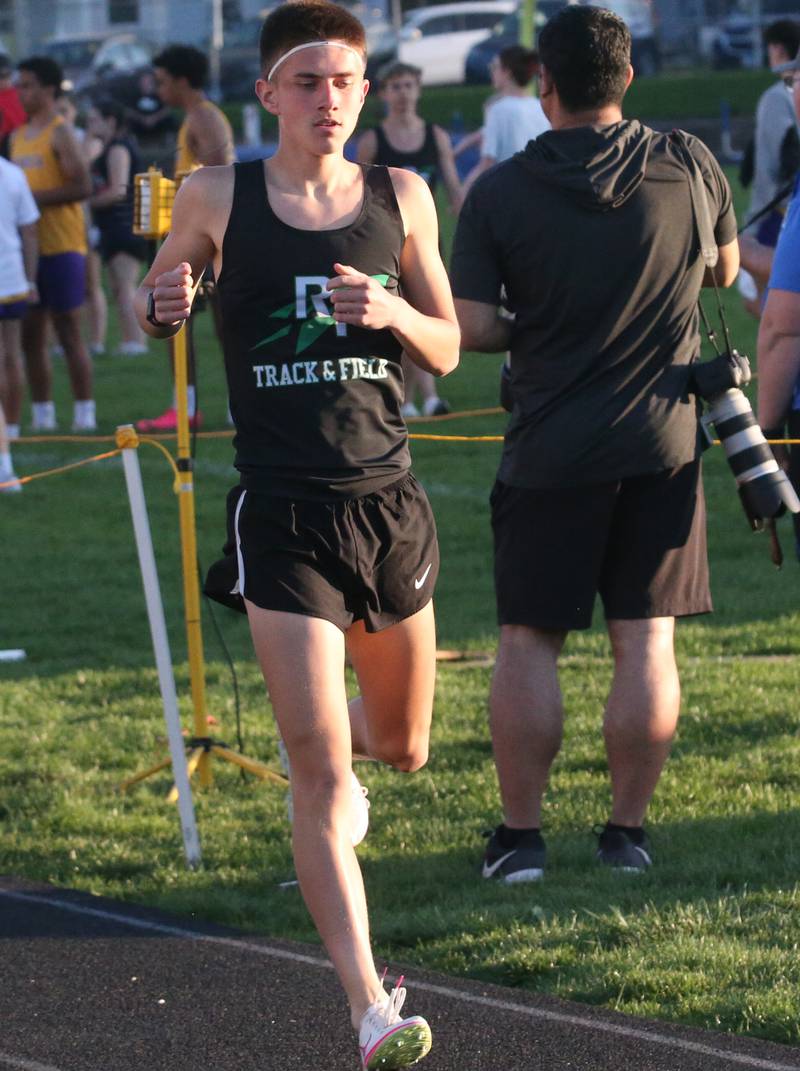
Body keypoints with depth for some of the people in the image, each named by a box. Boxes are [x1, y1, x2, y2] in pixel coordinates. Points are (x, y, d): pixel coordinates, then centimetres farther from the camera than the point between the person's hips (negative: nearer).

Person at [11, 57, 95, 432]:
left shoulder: (59, 134, -7)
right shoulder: (18, 136, 15)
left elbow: (82, 186, -17)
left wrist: (36, 197, -19)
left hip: (60, 246, -7)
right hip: (27, 245, 7)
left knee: (68, 331, -4)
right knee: (31, 334, 6)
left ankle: (84, 414, 0)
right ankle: (42, 415, 11)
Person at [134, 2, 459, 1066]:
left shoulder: (400, 198, 5)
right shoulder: (219, 199, -3)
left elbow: (446, 351, 10)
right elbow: (153, 305, 10)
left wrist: (391, 311, -12)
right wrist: (163, 305, -14)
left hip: (388, 500, 4)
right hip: (282, 515, -4)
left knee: (403, 745, 20)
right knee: (322, 775, -12)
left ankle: (327, 740, 58)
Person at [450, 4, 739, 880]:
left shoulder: (499, 194, -9)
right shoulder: (688, 166, -3)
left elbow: (468, 329, -11)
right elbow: (724, 270, 14)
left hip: (550, 450, -1)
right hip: (664, 444, 2)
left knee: (528, 642, 7)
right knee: (647, 642, 6)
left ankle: (521, 833, 8)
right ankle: (628, 831, 9)